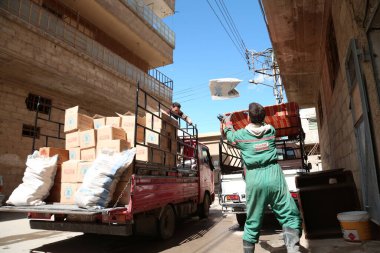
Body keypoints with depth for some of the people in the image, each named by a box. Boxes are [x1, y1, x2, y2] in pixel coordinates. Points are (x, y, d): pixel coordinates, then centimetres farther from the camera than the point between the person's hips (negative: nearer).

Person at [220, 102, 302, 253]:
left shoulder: (241, 135, 5)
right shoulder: (271, 130, 10)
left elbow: (229, 134, 28)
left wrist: (228, 122, 48)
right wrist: (257, 116, 51)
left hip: (254, 181, 0)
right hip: (274, 178, 0)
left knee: (252, 222, 11)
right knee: (291, 216, 6)